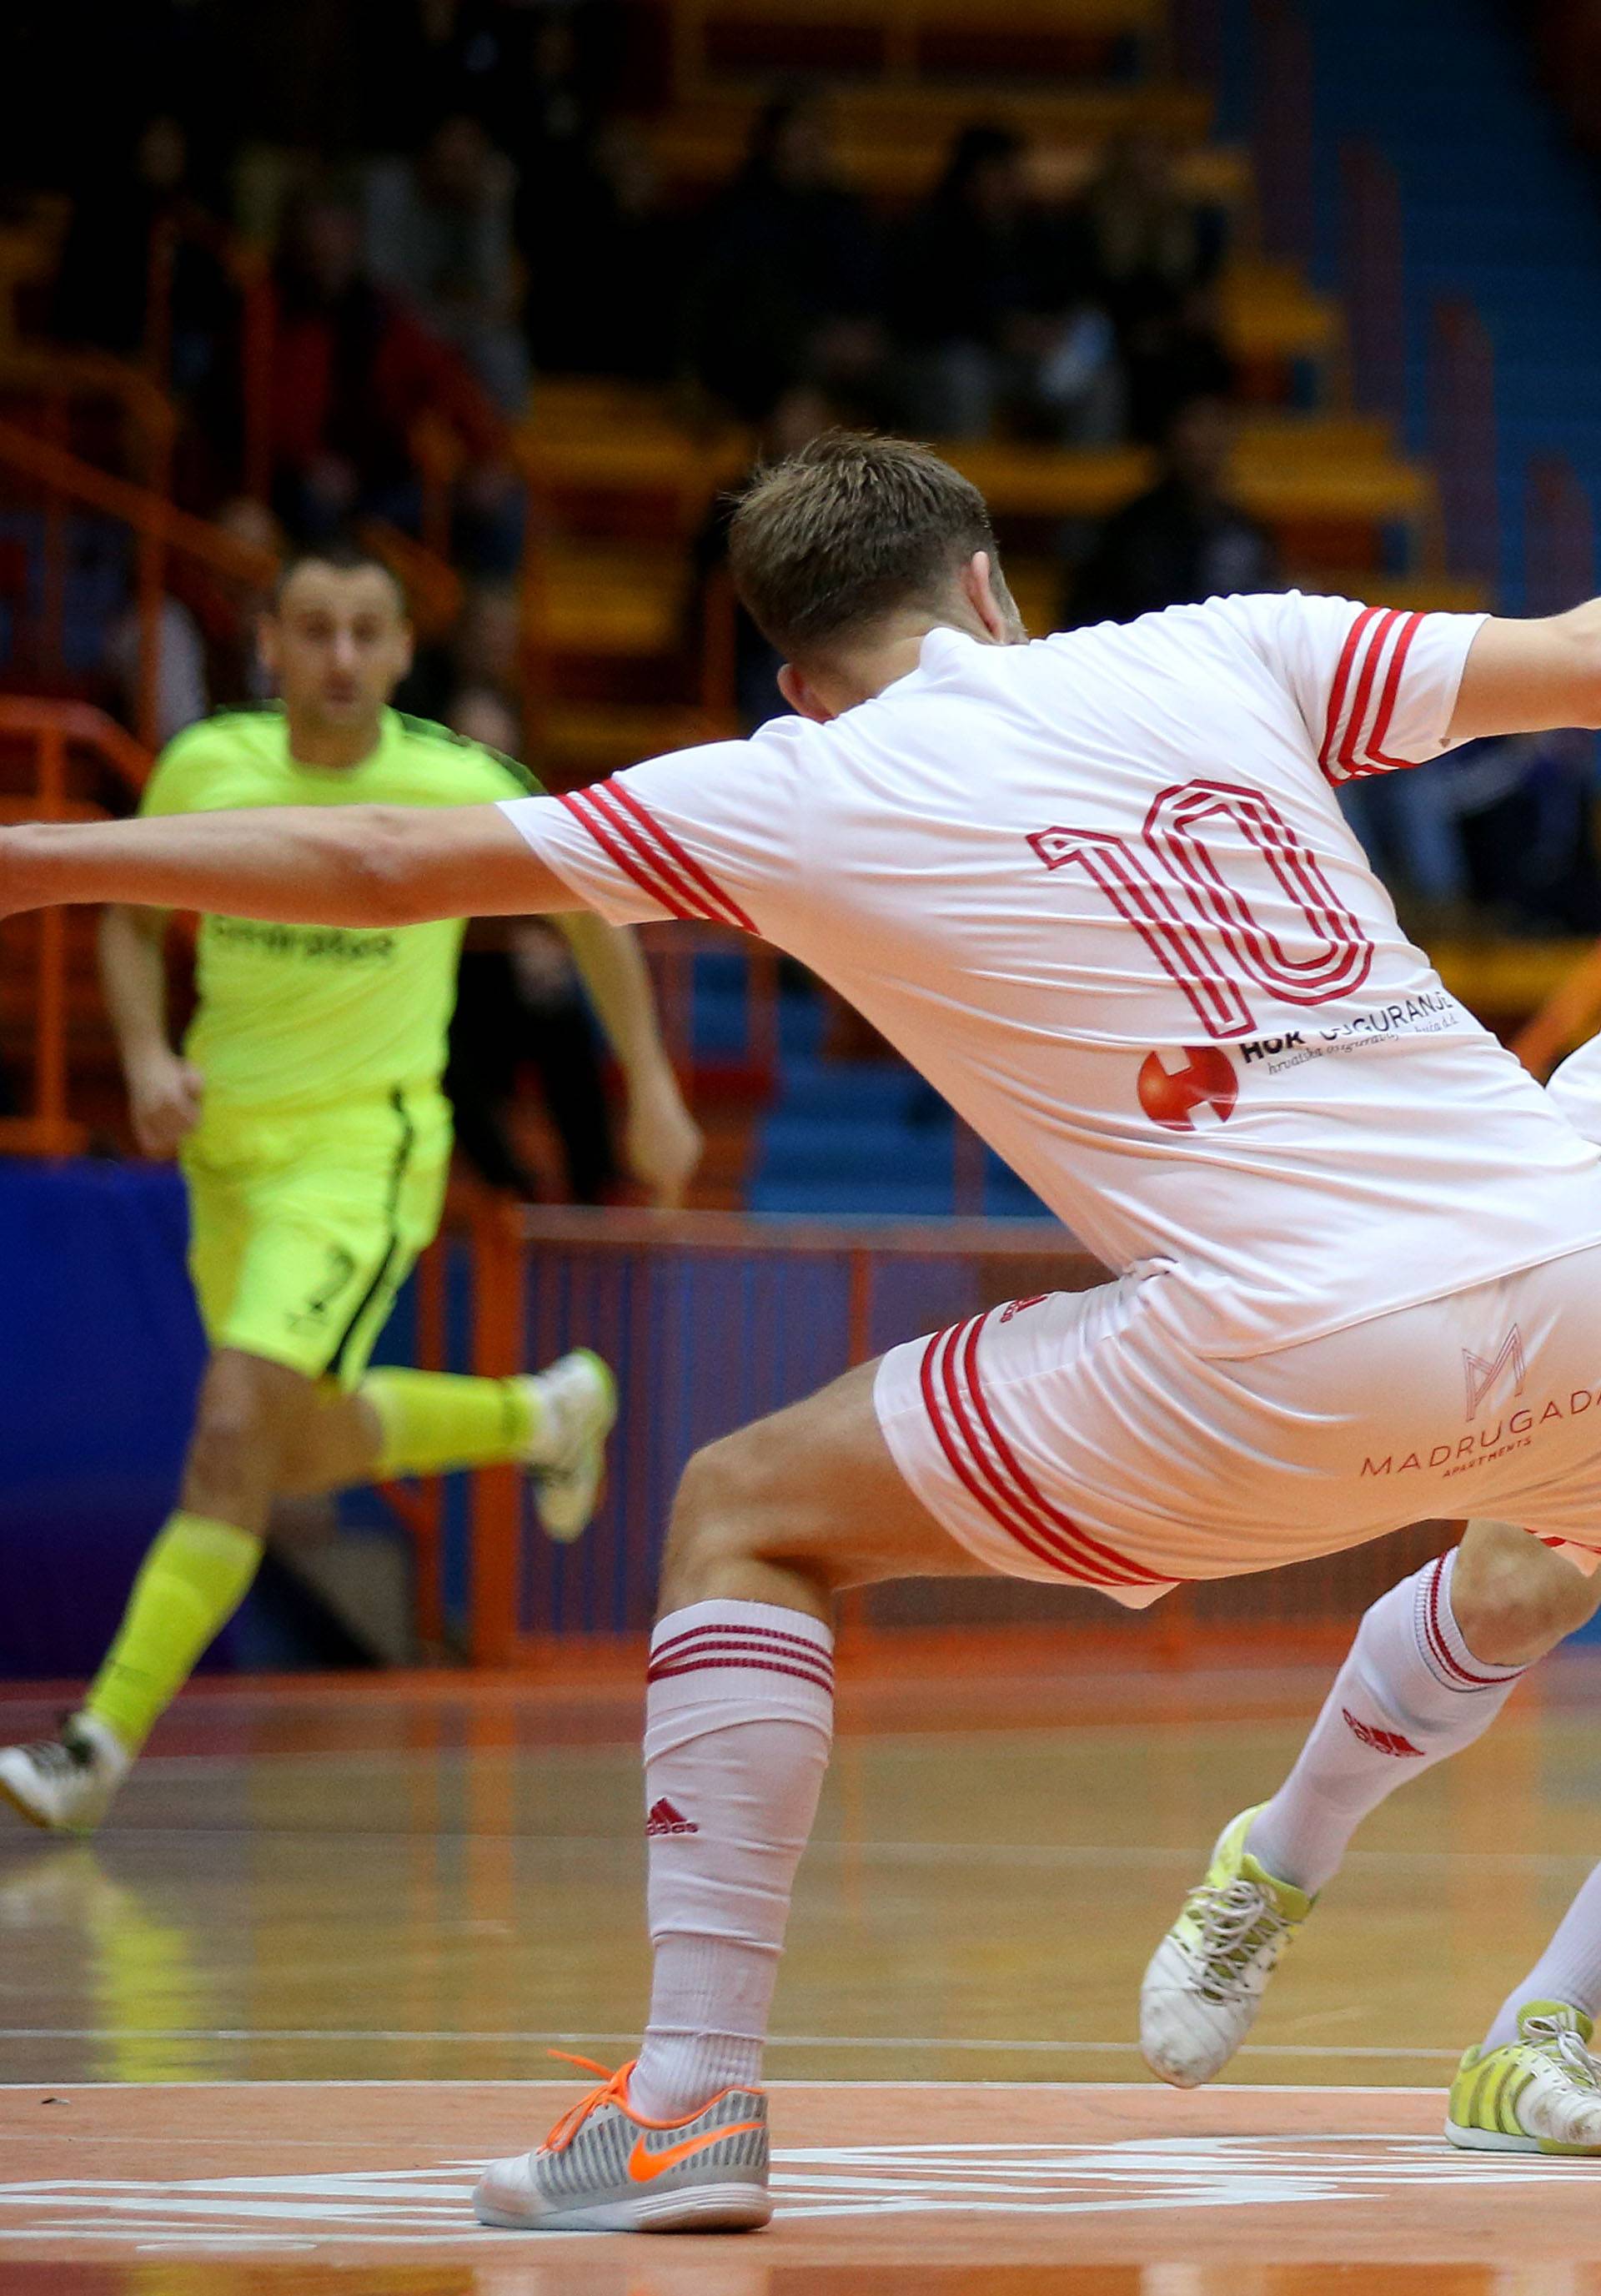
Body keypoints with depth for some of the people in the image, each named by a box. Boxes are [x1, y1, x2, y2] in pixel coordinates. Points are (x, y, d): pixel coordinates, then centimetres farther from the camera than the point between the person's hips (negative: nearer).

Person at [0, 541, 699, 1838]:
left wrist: (651, 1085, 7)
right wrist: (148, 1055, -8)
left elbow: (588, 905, 5)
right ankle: (546, 1414, 46)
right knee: (308, 1451, 19)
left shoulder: (464, 791, -13)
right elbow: (133, 915, 10)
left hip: (361, 1147, -5)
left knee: (235, 1428, -21)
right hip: (226, 1141, 5)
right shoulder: (206, 769, -6)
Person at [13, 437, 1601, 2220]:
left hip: (1291, 1358, -4)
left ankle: (696, 2095, 2)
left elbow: (383, 869, 11)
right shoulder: (1220, 654, 14)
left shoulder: (802, 794, 7)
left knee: (747, 1515, 12)